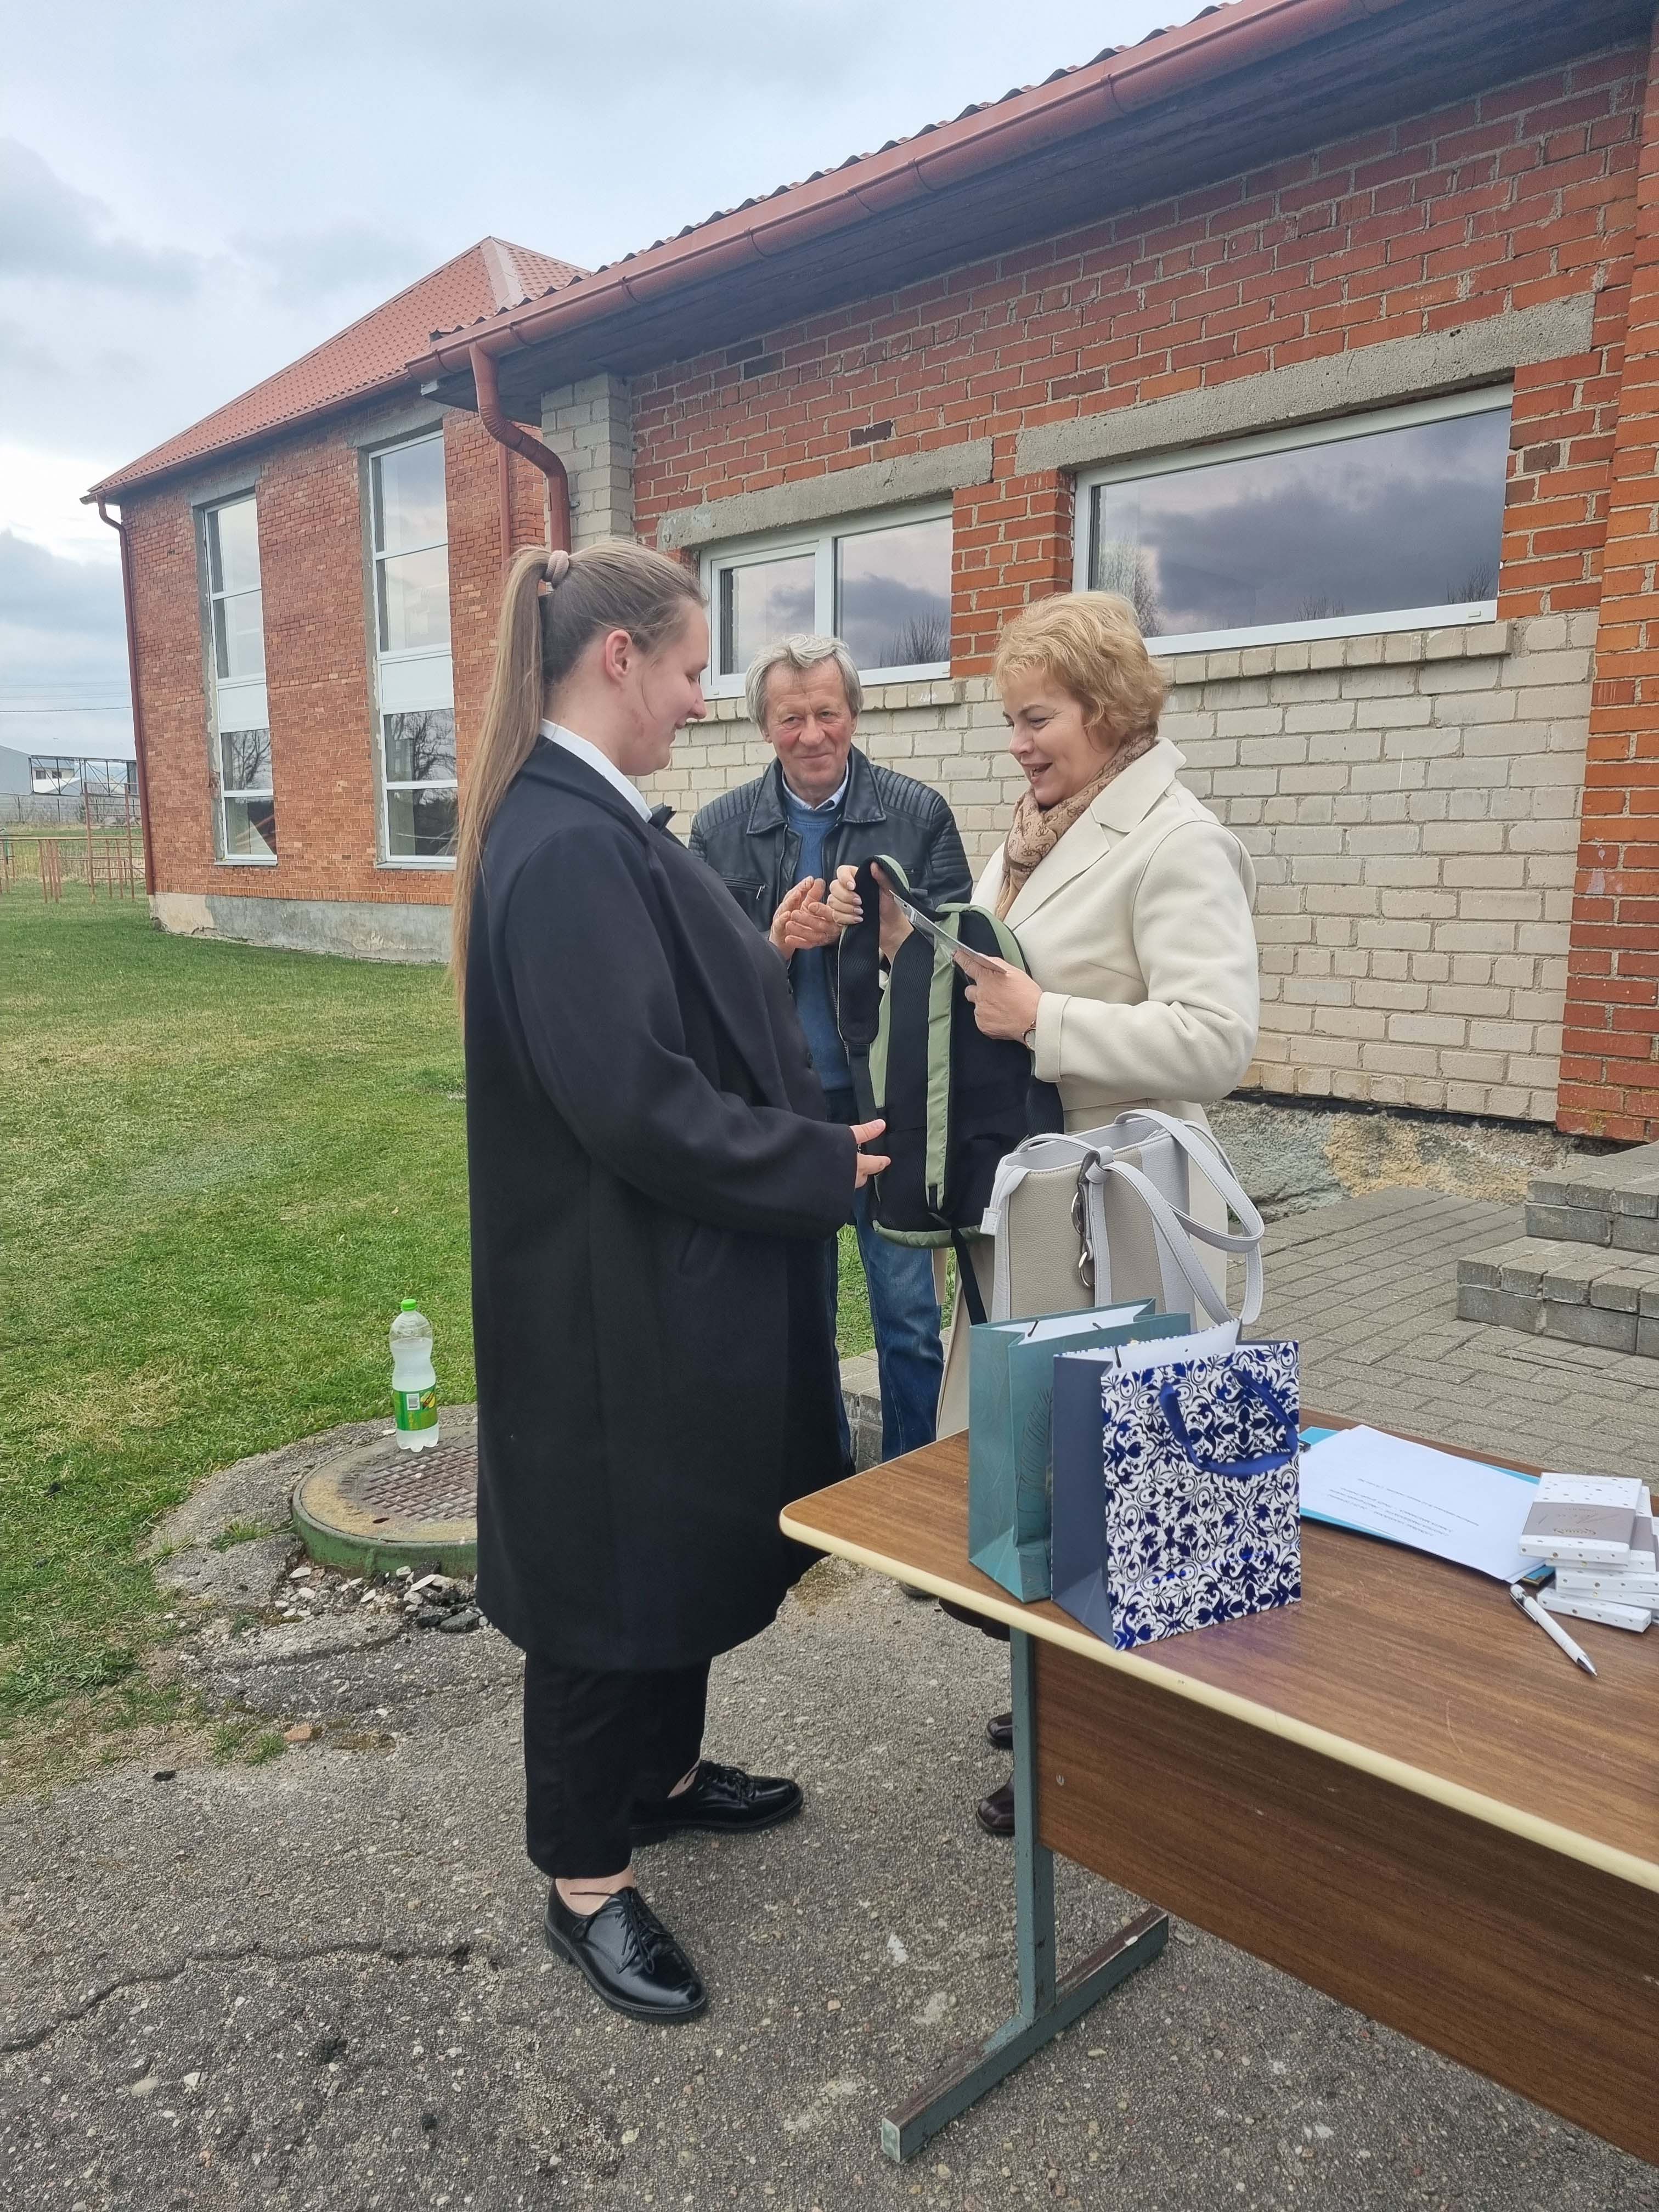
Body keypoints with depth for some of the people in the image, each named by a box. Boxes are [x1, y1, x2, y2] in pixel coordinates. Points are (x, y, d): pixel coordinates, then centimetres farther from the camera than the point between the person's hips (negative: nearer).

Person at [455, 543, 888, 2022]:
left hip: (673, 1281, 10)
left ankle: (663, 1770, 46)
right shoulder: (563, 849, -24)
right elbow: (635, 1103, -27)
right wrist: (824, 1167, -17)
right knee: (612, 1558, 7)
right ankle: (587, 1880, 29)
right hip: (613, 1294, -10)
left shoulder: (597, 825, 7)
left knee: (685, 1538, 24)